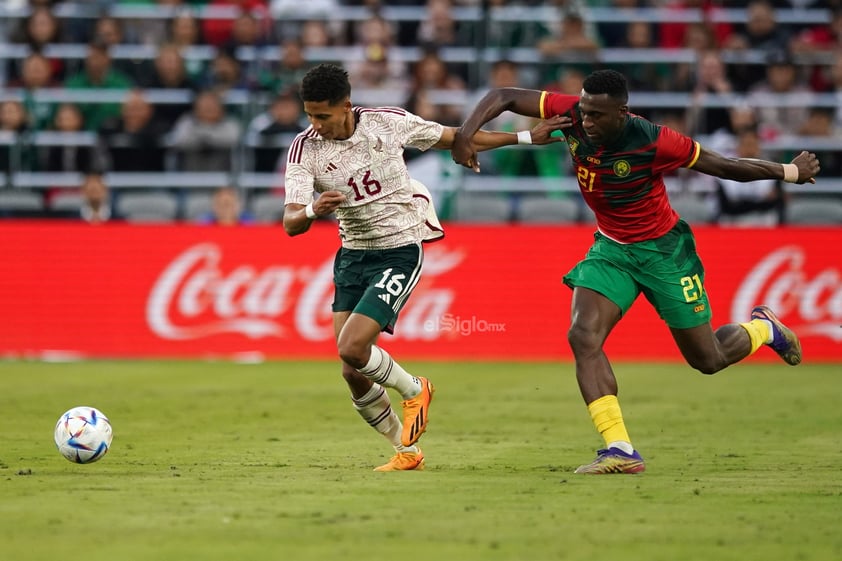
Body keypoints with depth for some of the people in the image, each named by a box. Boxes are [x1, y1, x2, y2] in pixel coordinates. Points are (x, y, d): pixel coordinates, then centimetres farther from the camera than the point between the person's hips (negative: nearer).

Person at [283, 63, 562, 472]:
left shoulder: (387, 122, -12)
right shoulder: (305, 149, -9)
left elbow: (456, 139, 2)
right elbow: (291, 223, -17)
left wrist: (524, 138, 4)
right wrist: (312, 210, -41)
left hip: (400, 251, -4)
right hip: (352, 254, 4)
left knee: (351, 348, -20)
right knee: (353, 375, -1)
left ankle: (414, 390, 10)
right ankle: (407, 451, 20)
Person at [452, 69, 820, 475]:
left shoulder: (652, 142, -28)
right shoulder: (573, 114, -17)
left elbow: (727, 167, -16)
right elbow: (504, 97, -14)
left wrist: (791, 173, -6)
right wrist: (465, 133, -30)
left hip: (663, 249, -4)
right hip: (610, 248, 4)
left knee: (707, 360, 5)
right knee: (583, 336, -21)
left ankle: (761, 328, 41)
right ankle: (620, 451, -22)